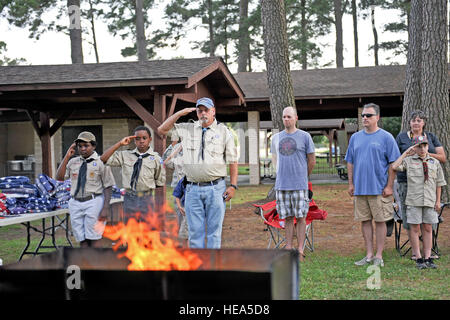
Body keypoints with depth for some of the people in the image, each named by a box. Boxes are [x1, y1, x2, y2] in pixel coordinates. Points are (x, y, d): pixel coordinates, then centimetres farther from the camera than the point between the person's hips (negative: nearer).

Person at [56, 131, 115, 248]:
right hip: (75, 203, 5)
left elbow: (108, 187, -5)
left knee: (93, 238, -5)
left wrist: (105, 208, -14)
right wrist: (67, 156, -3)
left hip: (94, 202, -5)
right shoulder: (73, 162, 12)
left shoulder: (100, 162, -2)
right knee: (82, 239, 6)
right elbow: (59, 177, 1)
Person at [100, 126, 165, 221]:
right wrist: (120, 144, -4)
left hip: (146, 199, -2)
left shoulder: (155, 158, 0)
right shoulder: (125, 155, 4)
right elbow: (103, 158, -2)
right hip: (129, 199, 2)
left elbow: (160, 182, 7)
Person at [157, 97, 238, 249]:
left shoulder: (224, 131, 5)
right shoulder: (187, 129, 11)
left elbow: (232, 161, 4)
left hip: (216, 189, -2)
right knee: (195, 230, 5)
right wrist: (180, 113, 3)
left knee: (214, 230, 2)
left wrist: (233, 185, -4)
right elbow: (162, 129, 11)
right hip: (193, 189, 2)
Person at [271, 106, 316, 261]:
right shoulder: (276, 138, 12)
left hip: (299, 185, -3)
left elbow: (312, 161, 6)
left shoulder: (304, 136, 1)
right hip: (281, 185, 3)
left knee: (300, 217, -1)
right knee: (287, 218, 7)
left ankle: (300, 250, 3)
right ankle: (288, 249, 12)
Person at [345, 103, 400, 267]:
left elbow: (393, 163, -4)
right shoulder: (355, 137, 11)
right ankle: (369, 255, 17)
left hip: (379, 189, -4)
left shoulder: (386, 137, -2)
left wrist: (389, 186, -9)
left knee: (380, 221, 1)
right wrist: (351, 183, 9)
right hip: (359, 188, 4)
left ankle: (379, 256, 9)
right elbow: (350, 162, 16)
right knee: (365, 221, 8)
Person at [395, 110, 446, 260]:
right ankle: (414, 249, 5)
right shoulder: (401, 137, 10)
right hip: (407, 181, -1)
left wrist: (426, 154, -8)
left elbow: (443, 158, 7)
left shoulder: (431, 137, 14)